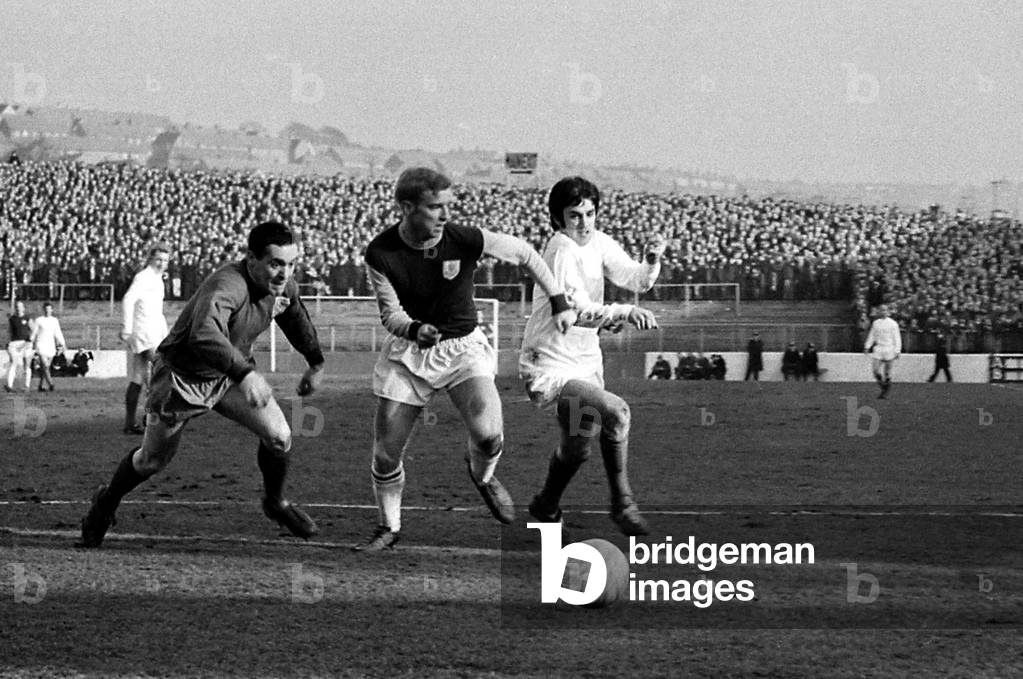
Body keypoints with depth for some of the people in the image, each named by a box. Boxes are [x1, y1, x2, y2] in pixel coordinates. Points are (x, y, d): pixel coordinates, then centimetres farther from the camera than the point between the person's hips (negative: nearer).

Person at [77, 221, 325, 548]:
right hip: (182, 376, -6)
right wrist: (245, 374, -68)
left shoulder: (282, 285, -13)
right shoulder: (226, 286, -38)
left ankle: (274, 502, 18)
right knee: (153, 460, 10)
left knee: (279, 437, -11)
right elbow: (204, 335, -57)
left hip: (232, 372, 6)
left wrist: (315, 364, 23)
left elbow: (296, 318, 13)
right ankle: (106, 504, 39)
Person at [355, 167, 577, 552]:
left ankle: (482, 475, 13)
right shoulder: (381, 254, -17)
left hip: (462, 347, -1)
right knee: (385, 455, -1)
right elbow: (390, 313, -11)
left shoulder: (466, 241, -18)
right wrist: (415, 329, -33)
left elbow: (523, 253, -2)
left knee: (488, 434, -24)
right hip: (407, 352, 1)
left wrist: (558, 302, 1)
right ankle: (389, 527, 26)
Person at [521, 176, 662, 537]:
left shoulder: (599, 243, 4)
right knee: (615, 411, -25)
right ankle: (622, 503, -10)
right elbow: (578, 311, -32)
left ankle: (546, 507, 36)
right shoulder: (562, 250, -20)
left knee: (578, 446, 14)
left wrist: (651, 260, -20)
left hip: (586, 363, 9)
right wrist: (624, 312, -45)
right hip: (549, 368, -9)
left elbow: (636, 280, 1)